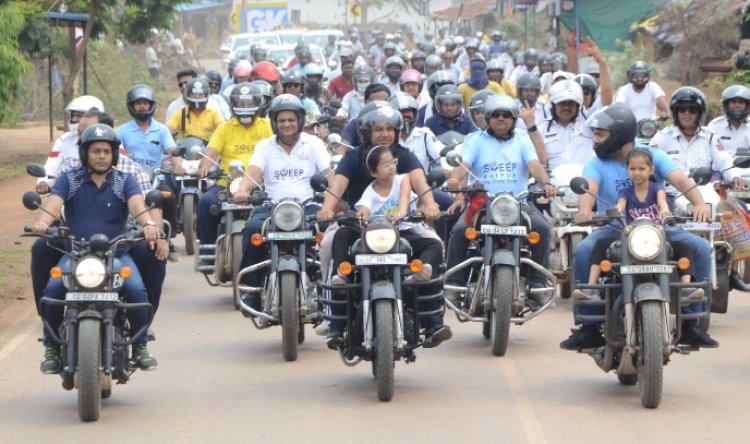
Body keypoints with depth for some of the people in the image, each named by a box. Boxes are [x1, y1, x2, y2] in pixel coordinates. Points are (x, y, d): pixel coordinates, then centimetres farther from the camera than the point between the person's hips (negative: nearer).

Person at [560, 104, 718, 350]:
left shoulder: (653, 156, 4)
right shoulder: (597, 163, 5)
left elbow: (680, 180, -12)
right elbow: (589, 187, -17)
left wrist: (699, 202, -33)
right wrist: (585, 208, -41)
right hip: (613, 229, -1)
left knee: (700, 247, -21)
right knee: (583, 251, -31)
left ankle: (690, 322, -14)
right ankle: (590, 327, -23)